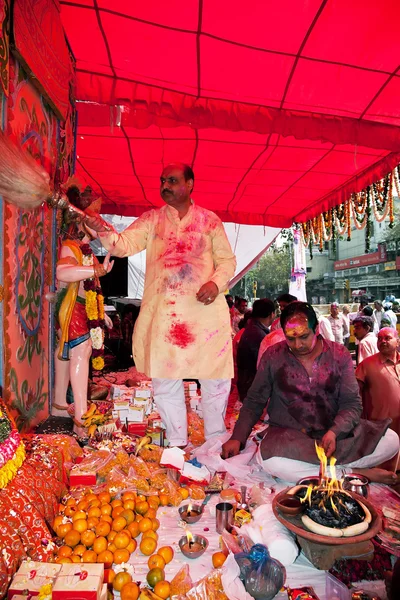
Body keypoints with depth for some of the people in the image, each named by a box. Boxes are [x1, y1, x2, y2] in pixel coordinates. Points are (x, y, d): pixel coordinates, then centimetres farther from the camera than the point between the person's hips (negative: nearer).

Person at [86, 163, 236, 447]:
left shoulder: (209, 220, 9)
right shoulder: (151, 219, 10)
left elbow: (227, 259, 8)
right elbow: (124, 245, -3)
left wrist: (216, 283, -11)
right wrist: (102, 228, -23)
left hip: (206, 310, 0)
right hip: (164, 313, 1)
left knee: (217, 379, 7)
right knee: (165, 381, 7)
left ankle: (216, 441, 32)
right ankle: (178, 445, 29)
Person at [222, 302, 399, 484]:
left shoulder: (339, 355, -3)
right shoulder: (273, 356, -5)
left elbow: (352, 403, -4)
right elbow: (254, 401, 4)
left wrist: (334, 432, -23)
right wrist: (238, 438, -6)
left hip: (336, 432, 1)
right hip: (289, 436, -1)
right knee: (269, 460, -34)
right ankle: (355, 473, -18)